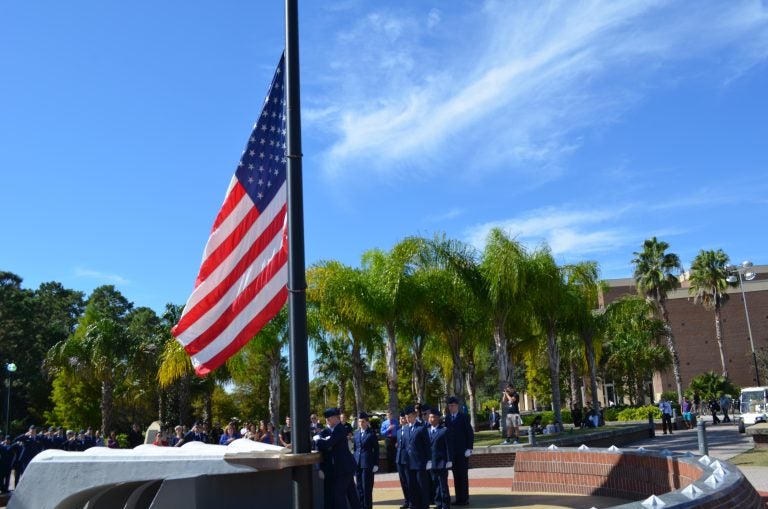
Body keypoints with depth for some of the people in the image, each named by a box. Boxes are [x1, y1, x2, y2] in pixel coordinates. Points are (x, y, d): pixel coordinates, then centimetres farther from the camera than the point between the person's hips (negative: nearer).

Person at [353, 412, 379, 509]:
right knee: (359, 487, 8)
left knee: (367, 487, -3)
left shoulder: (372, 433, -2)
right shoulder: (356, 433, 11)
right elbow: (354, 449, 14)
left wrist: (376, 464, -7)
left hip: (368, 463, -4)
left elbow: (376, 449, -2)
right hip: (357, 463, 4)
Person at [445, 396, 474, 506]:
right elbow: (446, 434, 10)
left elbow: (470, 433, -5)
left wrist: (469, 449, -11)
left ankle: (464, 499, 3)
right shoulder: (447, 419, 9)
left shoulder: (464, 417, -3)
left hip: (462, 451, -4)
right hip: (452, 451, 4)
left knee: (463, 475, -1)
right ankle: (458, 498, 9)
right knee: (456, 475, 5)